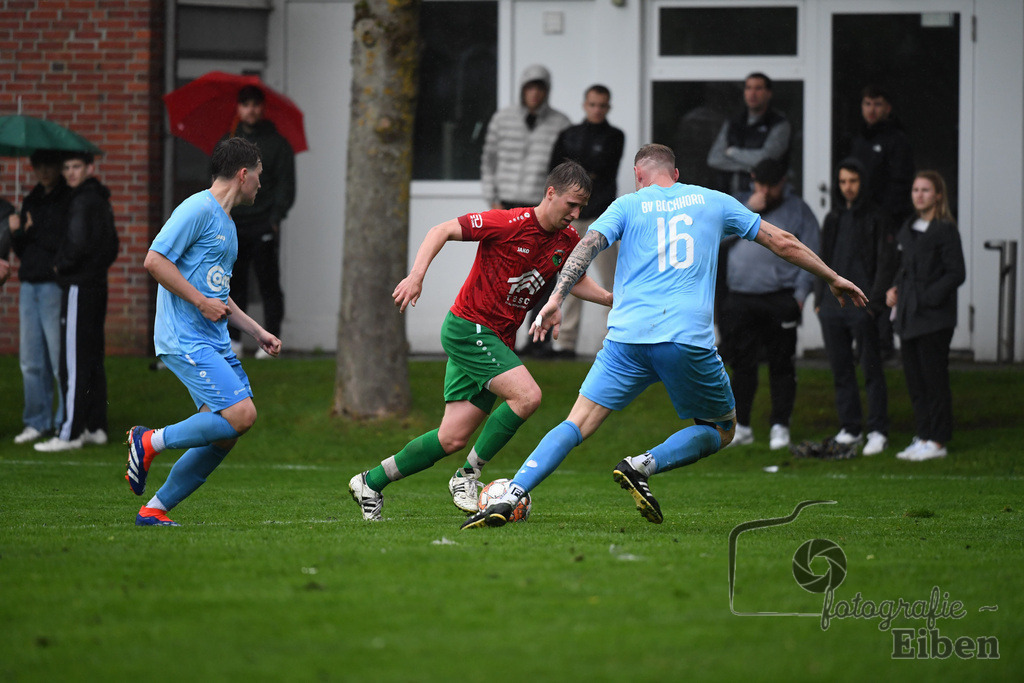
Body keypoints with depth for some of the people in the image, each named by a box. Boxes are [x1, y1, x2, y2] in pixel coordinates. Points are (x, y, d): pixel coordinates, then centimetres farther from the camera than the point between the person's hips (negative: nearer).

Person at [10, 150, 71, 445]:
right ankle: (37, 422, 13)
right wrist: (17, 233, -5)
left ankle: (67, 422, -3)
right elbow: (21, 250, 16)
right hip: (30, 284, 7)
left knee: (60, 357, -7)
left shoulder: (70, 199, -4)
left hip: (56, 285, -7)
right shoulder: (32, 200, 17)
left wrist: (32, 232, -7)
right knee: (31, 360, 7)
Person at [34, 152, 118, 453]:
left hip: (79, 287, -10)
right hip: (97, 284, 10)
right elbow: (112, 245, 22)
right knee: (93, 357, 12)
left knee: (74, 360, -8)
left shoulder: (83, 201, -14)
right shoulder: (101, 200, 15)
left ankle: (70, 433, -9)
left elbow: (78, 243, -23)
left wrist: (61, 265, -7)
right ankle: (95, 426, 15)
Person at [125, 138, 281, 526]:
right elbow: (154, 261, -16)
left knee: (223, 437, 0)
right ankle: (150, 442, -6)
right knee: (241, 414, -21)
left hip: (214, 342, 10)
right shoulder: (198, 209, -8)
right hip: (185, 339, -10)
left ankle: (156, 509, 7)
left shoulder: (227, 224, 23)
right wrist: (202, 302, -16)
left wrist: (257, 333, 26)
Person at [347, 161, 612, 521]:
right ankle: (468, 476, -10)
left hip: (498, 341, 7)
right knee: (527, 396, -24)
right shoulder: (509, 223, -17)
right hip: (468, 328, -7)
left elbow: (575, 281, 22)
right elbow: (442, 230, -13)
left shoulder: (567, 241, 4)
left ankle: (370, 482, 18)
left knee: (453, 439, 3)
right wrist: (416, 275, -25)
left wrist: (610, 298, 5)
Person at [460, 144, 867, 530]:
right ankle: (641, 466, -6)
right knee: (722, 430, 17)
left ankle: (509, 498, -15)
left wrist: (556, 300, -10)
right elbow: (782, 242, 22)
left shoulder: (627, 206, 14)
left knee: (577, 424, 3)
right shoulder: (713, 202, 18)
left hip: (627, 338, 1)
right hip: (689, 338, -1)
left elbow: (587, 246, -3)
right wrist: (832, 278, 32)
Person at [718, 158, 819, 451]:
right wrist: (748, 210, -9)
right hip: (740, 300, 3)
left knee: (781, 365, -2)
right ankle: (741, 426, 11)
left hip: (780, 300, -3)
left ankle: (780, 426, 4)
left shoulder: (798, 211, 5)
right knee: (742, 363, 3)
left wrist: (800, 294, -9)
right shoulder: (740, 204, 14)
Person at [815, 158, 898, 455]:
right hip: (832, 307, 6)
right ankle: (850, 428, 15)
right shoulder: (833, 219, 16)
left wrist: (874, 302, -13)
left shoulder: (876, 218, -1)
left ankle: (878, 431, -3)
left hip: (861, 306, -6)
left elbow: (886, 263, -5)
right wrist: (819, 298, 11)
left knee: (871, 370, -4)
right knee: (841, 370, 8)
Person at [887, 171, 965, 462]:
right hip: (909, 316, 7)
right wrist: (894, 289, 7)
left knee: (934, 379, -4)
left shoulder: (945, 230, -7)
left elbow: (956, 274, -10)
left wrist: (929, 297, -17)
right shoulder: (908, 229, 15)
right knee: (914, 379, 9)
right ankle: (923, 436, 16)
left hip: (934, 317, -7)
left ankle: (937, 441, 0)